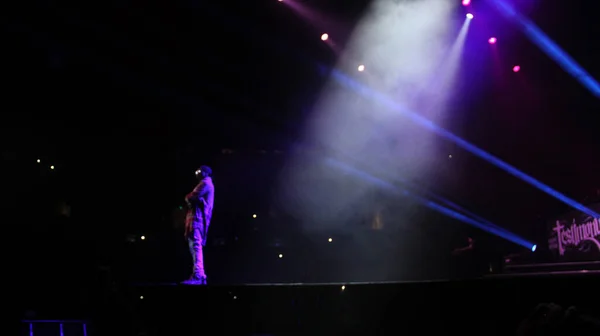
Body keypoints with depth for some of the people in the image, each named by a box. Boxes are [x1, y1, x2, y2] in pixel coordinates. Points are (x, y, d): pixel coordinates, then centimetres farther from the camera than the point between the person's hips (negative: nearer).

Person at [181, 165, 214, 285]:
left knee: (195, 245, -21)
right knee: (194, 246, 10)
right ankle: (200, 275, 9)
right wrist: (190, 198, 7)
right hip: (196, 217, 11)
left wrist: (188, 198, 8)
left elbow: (191, 197, -12)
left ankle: (197, 276, -32)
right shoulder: (204, 184, 31)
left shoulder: (205, 183, -3)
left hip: (198, 218, -11)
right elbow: (193, 198, 27)